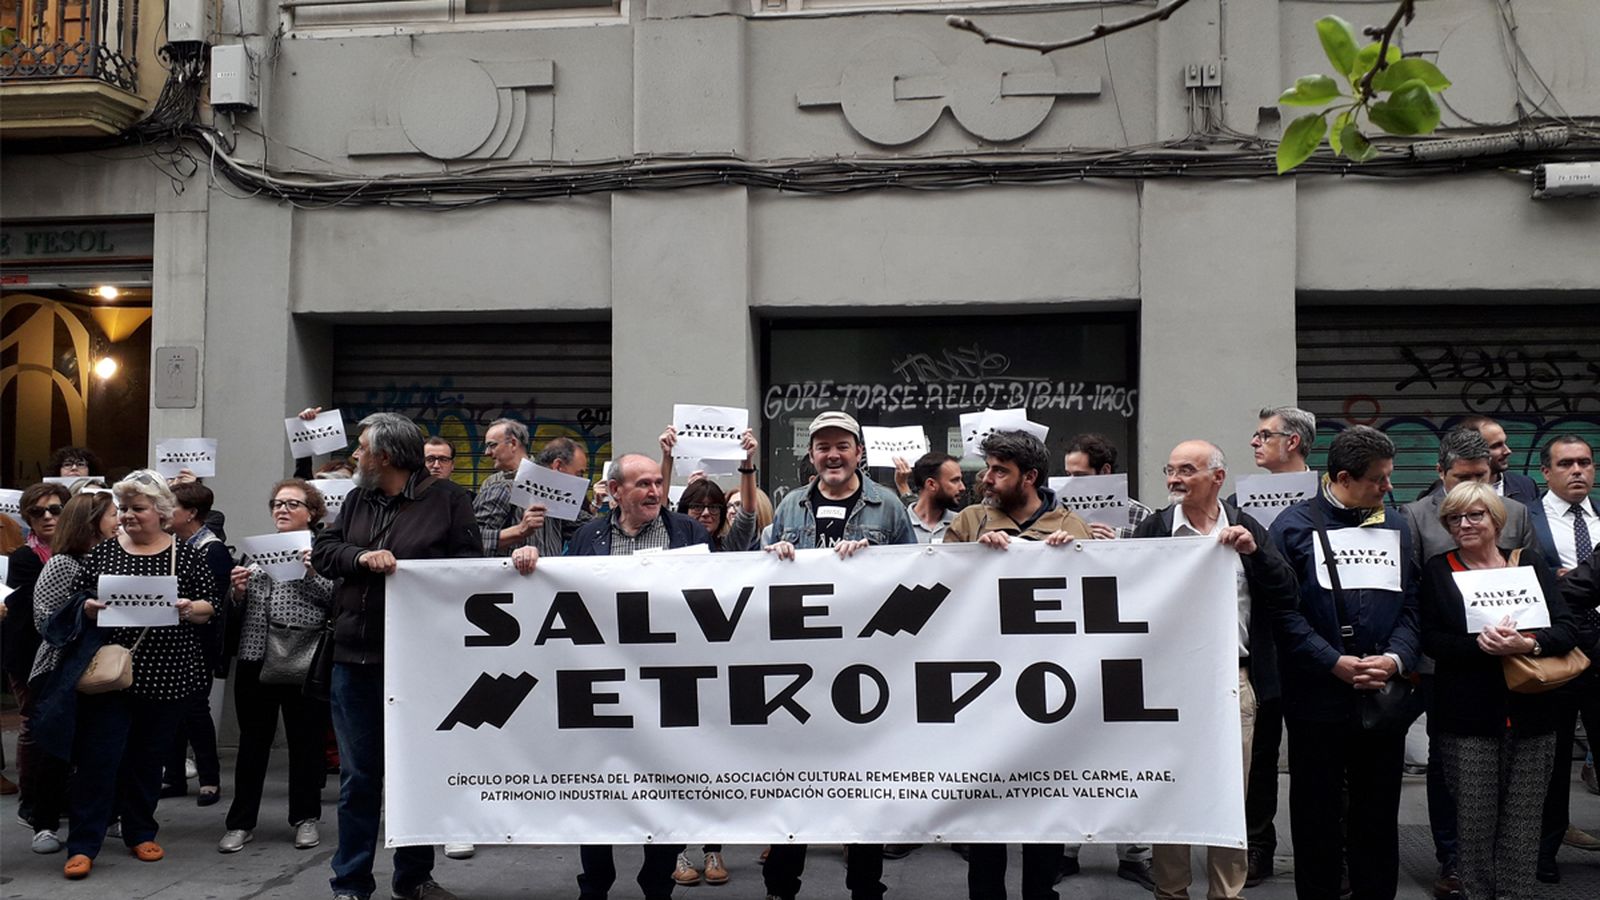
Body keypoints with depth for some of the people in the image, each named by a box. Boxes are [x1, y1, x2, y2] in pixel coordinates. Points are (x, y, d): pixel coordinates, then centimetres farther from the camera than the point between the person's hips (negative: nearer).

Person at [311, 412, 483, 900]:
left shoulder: (447, 499, -3)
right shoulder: (357, 500, 12)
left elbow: (470, 565, -5)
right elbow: (322, 550, 7)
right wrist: (361, 557, -12)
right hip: (355, 659, 3)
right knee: (358, 777, 10)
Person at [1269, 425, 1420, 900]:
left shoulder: (1395, 526, 10)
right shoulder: (1294, 526, -4)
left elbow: (1411, 605, 7)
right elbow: (1283, 611, -10)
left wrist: (1396, 658, -11)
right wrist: (1337, 664, -16)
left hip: (1384, 696, 4)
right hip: (1317, 698, -3)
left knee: (1378, 816, 12)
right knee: (1316, 816, 7)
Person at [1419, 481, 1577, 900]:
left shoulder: (1531, 565, 10)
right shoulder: (1438, 570, 6)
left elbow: (1566, 629, 2)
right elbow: (1430, 638, -2)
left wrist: (1529, 643, -18)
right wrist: (1479, 643, -19)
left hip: (1531, 714, 2)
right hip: (1467, 719, -2)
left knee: (1523, 822, 4)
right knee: (1474, 821, 0)